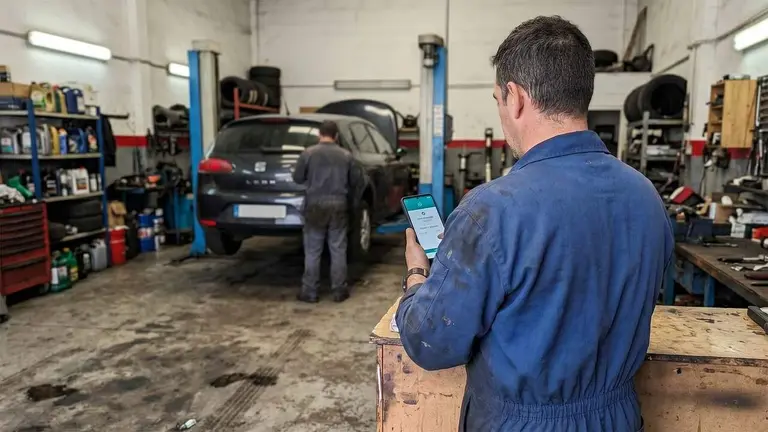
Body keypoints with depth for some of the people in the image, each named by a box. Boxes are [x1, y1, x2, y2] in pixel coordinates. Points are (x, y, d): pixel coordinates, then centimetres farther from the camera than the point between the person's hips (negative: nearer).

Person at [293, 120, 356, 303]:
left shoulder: (308, 153, -4)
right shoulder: (346, 155, 3)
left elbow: (297, 178, 2)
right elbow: (352, 182, 9)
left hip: (315, 205, -2)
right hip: (338, 205, 2)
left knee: (312, 252, 5)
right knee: (338, 250, 8)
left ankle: (309, 292, 10)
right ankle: (339, 291, 13)